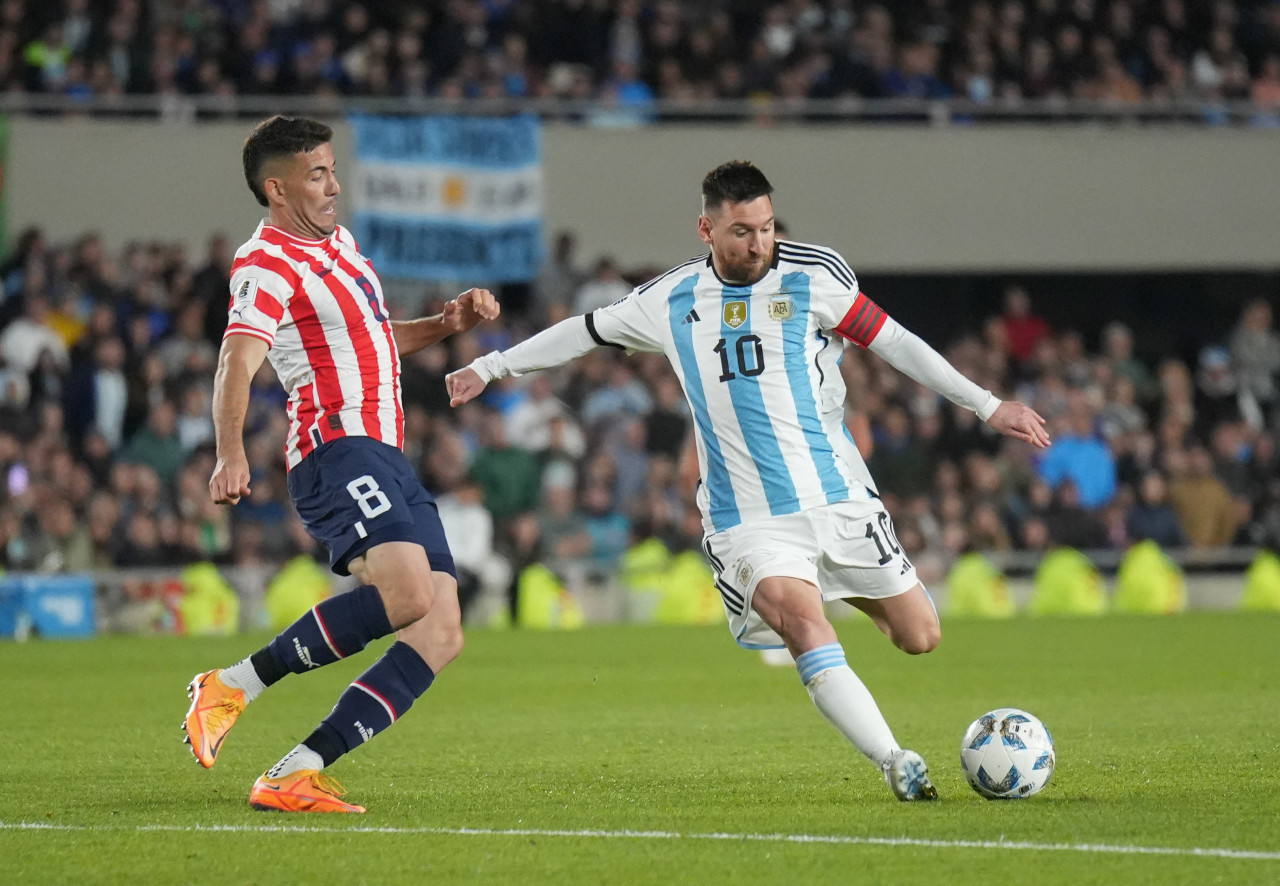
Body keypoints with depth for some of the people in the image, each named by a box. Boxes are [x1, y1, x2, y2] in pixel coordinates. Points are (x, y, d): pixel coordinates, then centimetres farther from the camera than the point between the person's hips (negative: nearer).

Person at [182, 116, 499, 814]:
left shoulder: (340, 242, 23)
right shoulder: (266, 265, -7)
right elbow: (236, 367, -21)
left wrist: (447, 323, 21)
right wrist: (230, 455, -38)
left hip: (388, 461, 9)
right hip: (338, 449, -9)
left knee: (441, 635, -4)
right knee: (405, 592, -32)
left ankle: (295, 775, -10)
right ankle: (232, 687, -19)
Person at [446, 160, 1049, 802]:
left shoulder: (814, 275, 0)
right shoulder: (672, 300, 6)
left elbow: (893, 342, 3)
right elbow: (586, 331, 21)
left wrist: (987, 406, 0)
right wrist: (490, 367, 26)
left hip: (838, 498, 1)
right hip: (748, 521, -1)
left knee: (919, 637, 0)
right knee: (804, 623, -28)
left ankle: (862, 592, 36)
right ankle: (894, 762, -28)